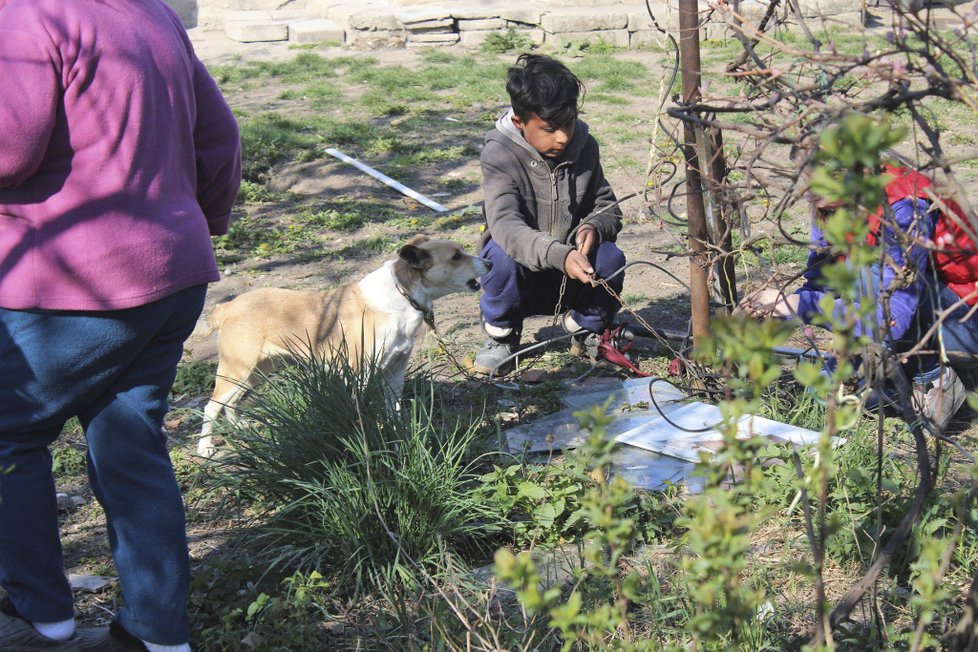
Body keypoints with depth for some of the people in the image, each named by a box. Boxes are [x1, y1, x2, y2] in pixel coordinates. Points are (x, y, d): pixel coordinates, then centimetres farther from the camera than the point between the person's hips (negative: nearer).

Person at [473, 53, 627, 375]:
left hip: (572, 274, 3)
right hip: (521, 274, -3)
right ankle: (501, 335, -5)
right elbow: (504, 224, -34)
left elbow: (608, 207, 4)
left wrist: (594, 227, -22)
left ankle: (587, 328, 5)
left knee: (610, 257, -27)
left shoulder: (584, 146, -5)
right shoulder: (500, 154, -19)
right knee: (502, 254, -35)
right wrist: (560, 255, -50)